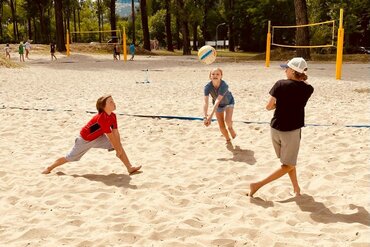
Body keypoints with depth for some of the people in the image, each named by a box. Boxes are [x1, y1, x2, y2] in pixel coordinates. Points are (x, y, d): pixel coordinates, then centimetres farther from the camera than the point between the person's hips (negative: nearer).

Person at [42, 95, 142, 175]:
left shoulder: (113, 116, -10)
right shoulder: (102, 118, -36)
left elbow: (116, 133, -11)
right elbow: (110, 136, -31)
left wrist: (119, 148, -17)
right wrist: (118, 149, -24)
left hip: (98, 138, 7)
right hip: (85, 139, -7)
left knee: (119, 145, -7)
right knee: (69, 158, 4)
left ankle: (130, 167, -7)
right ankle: (49, 168, 26)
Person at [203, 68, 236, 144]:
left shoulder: (224, 85, -39)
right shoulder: (208, 87, -31)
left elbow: (218, 101, -46)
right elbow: (206, 103, -37)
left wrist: (211, 115, -52)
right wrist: (205, 116, -50)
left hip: (228, 102, -3)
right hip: (218, 105, 3)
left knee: (228, 120, -26)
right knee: (221, 126, 1)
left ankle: (230, 128, 11)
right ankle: (228, 139, 31)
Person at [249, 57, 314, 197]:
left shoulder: (280, 84, -8)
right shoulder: (308, 89, -5)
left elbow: (269, 107, -3)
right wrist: (302, 78, 13)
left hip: (275, 128, 2)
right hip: (291, 130, -2)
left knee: (288, 162, 22)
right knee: (288, 165, 9)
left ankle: (296, 188, 28)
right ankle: (258, 185, -2)